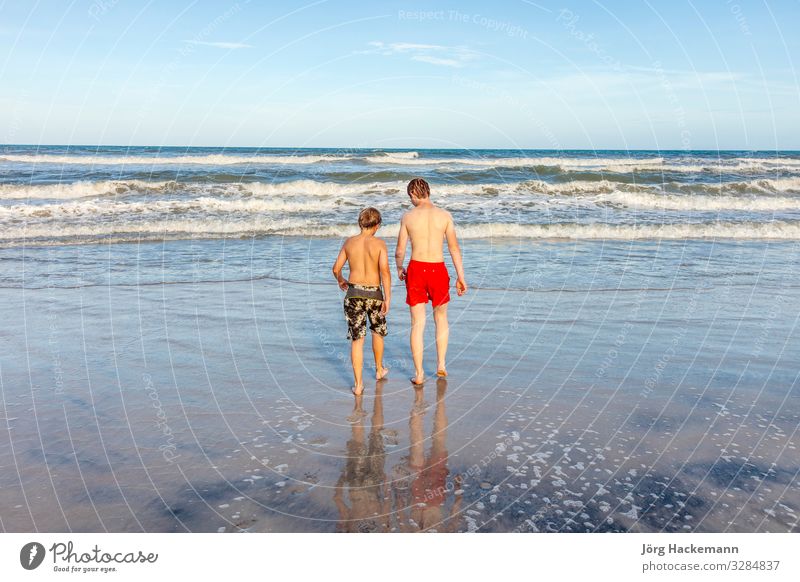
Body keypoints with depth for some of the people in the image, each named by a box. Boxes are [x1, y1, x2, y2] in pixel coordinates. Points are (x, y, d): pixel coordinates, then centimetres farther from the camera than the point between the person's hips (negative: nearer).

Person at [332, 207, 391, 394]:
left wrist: (340, 280, 28)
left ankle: (358, 384, 4)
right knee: (378, 331, 24)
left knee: (357, 339, 5)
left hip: (353, 293, 1)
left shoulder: (349, 242, 1)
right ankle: (379, 370, 42)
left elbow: (336, 268, 6)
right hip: (374, 294, -1)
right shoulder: (379, 244, -7)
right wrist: (388, 298, -14)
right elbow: (385, 271, -17)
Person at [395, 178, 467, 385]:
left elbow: (400, 250, 2)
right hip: (438, 270, 1)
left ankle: (419, 374, 10)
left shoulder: (408, 216, -2)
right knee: (441, 317, 23)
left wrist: (399, 269, 21)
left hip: (416, 269, -1)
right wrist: (461, 277, 5)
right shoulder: (444, 215, -1)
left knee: (417, 323, 7)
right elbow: (454, 248, -1)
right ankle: (441, 365, 23)